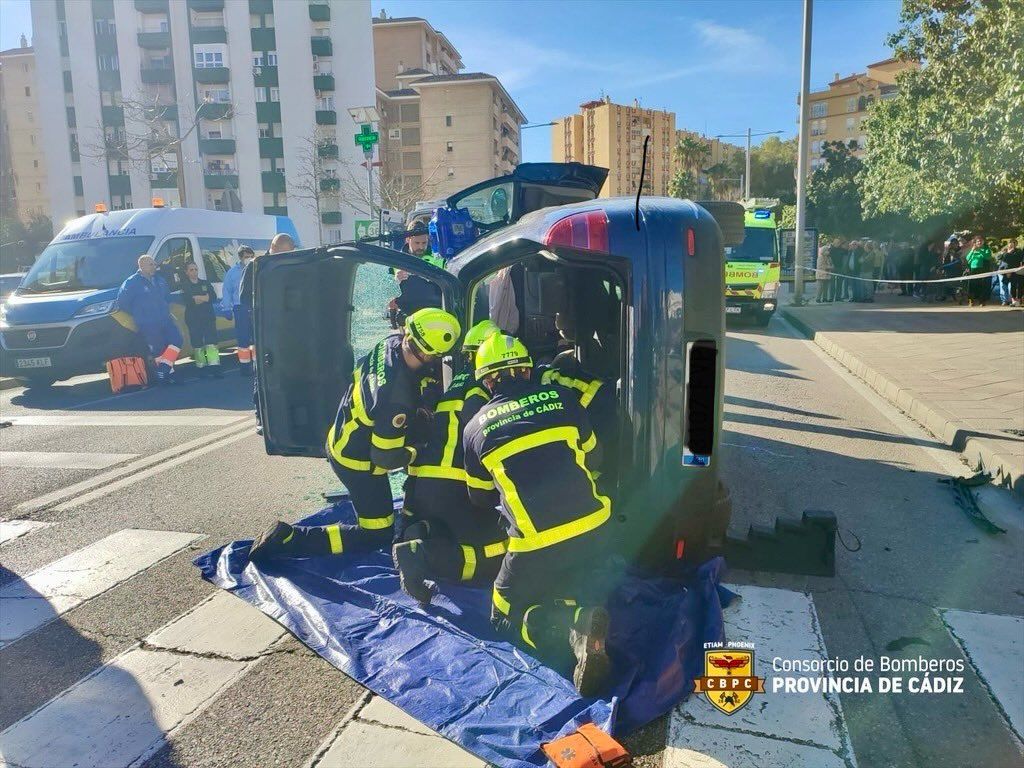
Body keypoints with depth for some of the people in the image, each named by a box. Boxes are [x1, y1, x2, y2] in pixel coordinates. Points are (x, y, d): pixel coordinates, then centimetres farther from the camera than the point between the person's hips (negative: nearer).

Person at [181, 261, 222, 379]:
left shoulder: (206, 283, 14)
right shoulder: (184, 286, 6)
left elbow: (214, 297, 0)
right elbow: (188, 301, -11)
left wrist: (198, 298, -9)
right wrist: (205, 297, -8)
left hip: (209, 317, 1)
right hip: (193, 319, -1)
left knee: (211, 342, -10)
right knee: (197, 345, 1)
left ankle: (215, 368, -16)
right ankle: (202, 367, 8)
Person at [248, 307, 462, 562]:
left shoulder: (391, 342, -17)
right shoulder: (397, 400, -38)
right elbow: (385, 458, -27)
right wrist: (418, 452, -8)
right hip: (358, 462, -8)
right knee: (377, 535, 7)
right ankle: (289, 538, -1)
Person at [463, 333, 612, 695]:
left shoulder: (475, 428, 6)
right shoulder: (560, 397, 7)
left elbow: (481, 497, 20)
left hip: (535, 544, -3)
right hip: (592, 529, 3)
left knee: (506, 615, 18)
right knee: (570, 582, 30)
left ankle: (576, 629, -12)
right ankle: (580, 615, -7)